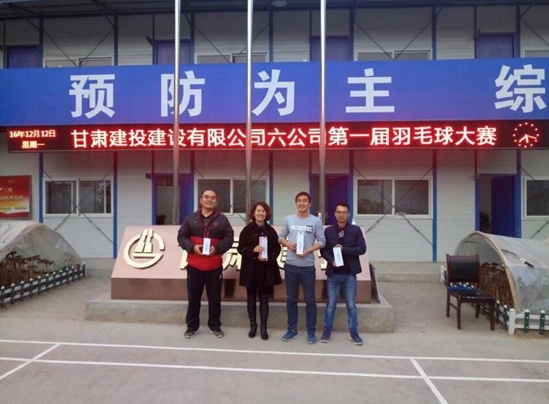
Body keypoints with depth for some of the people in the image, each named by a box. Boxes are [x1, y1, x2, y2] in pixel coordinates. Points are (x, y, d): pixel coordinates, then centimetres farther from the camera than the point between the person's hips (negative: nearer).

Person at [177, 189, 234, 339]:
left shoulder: (222, 219, 2)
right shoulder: (191, 218, 5)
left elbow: (229, 238, -1)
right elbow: (181, 236, 3)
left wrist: (217, 248, -17)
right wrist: (192, 247, -15)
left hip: (214, 266, 0)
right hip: (194, 265, 1)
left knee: (215, 297, 9)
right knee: (193, 297, 10)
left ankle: (214, 325, 24)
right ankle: (192, 326, 24)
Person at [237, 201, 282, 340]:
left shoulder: (270, 230, 3)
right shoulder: (247, 230, -1)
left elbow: (277, 248, 3)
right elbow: (241, 248, -4)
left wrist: (268, 257, -14)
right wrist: (253, 250, -21)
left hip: (266, 269, 1)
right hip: (250, 269, 0)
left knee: (264, 298, 7)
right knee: (251, 298, 9)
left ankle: (263, 327, 15)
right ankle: (253, 325, 23)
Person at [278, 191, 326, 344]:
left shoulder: (316, 221, -2)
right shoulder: (289, 219, 5)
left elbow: (321, 241, -4)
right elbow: (281, 237, 9)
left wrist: (307, 251, -17)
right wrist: (288, 244, -11)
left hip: (308, 266, -2)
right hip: (290, 265, 3)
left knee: (310, 300, 6)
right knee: (291, 299, 12)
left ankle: (311, 331, 18)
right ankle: (292, 329, 24)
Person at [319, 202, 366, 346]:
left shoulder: (356, 230, -1)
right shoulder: (328, 231, 2)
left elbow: (362, 248, -7)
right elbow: (323, 250, 1)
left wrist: (344, 249, -15)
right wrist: (331, 260, -17)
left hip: (349, 273, -1)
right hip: (333, 273, 1)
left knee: (351, 304, 8)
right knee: (331, 304, 9)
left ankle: (354, 332, 20)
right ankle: (327, 330, 22)